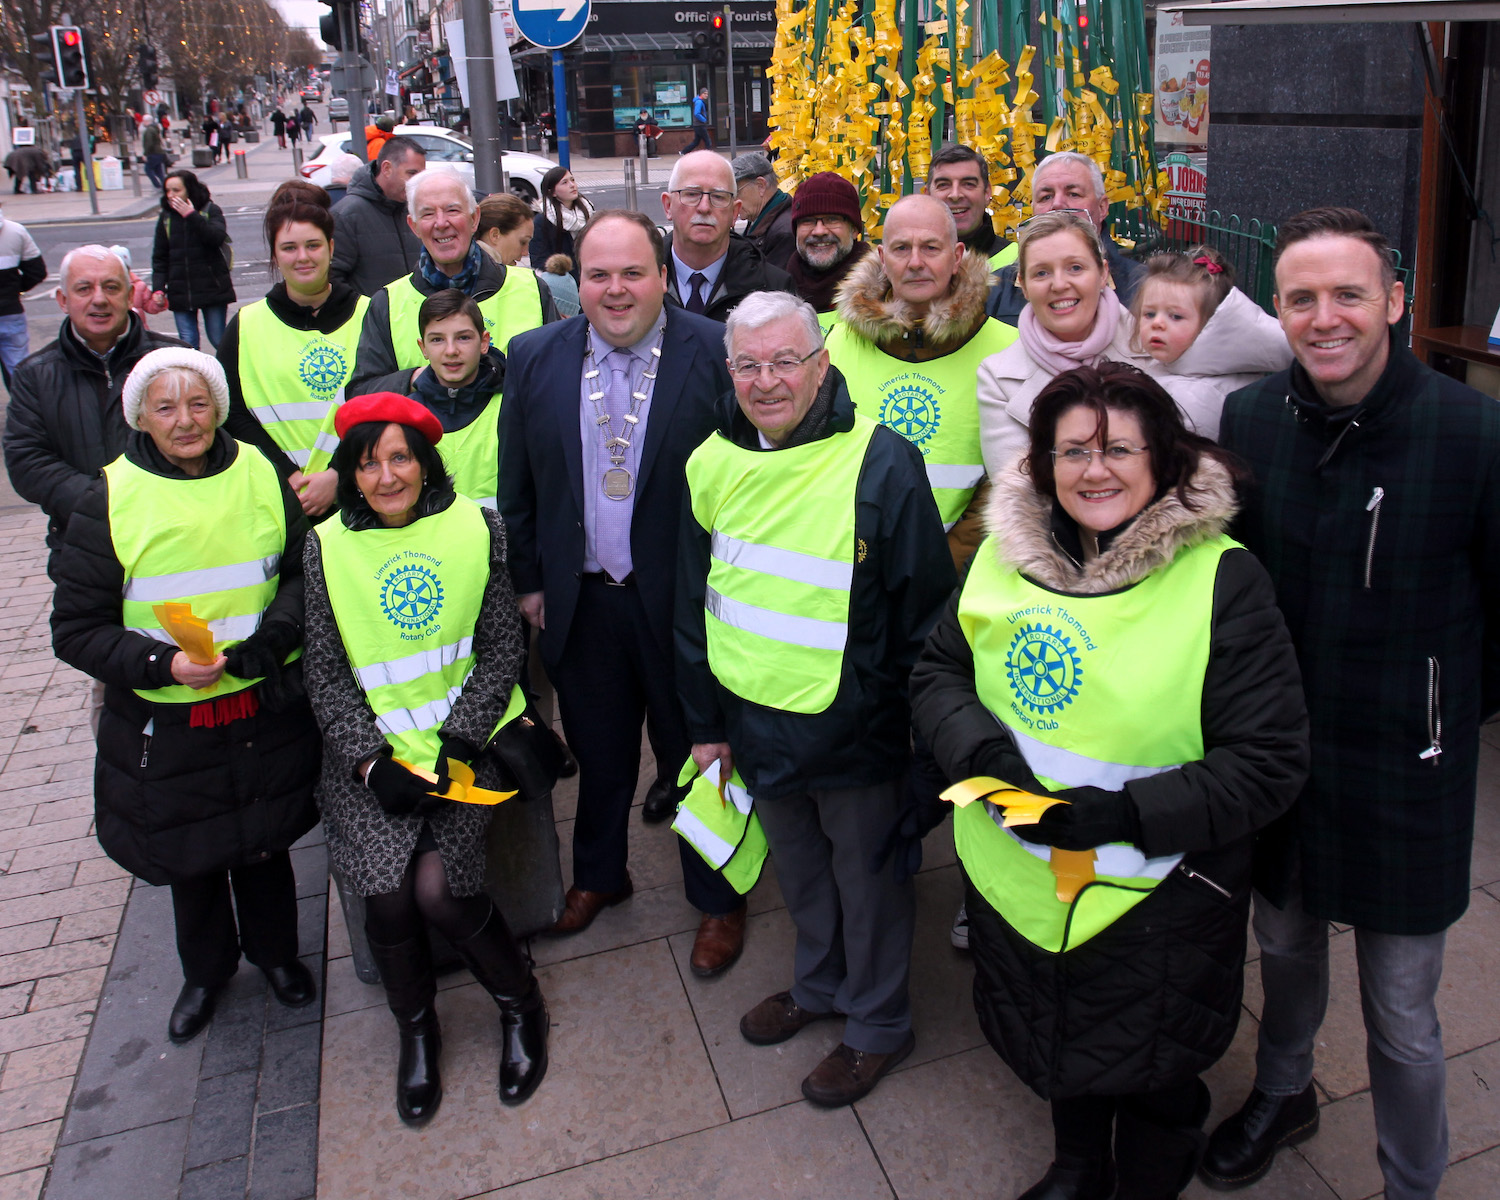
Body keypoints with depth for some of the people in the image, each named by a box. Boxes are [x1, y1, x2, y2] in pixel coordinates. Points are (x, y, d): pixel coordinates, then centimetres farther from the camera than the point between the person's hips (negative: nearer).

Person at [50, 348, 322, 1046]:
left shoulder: (259, 474, -4)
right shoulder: (109, 500, -11)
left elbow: (305, 569, 6)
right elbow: (76, 629, -8)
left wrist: (275, 633, -14)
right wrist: (162, 663, -24)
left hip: (266, 708, 1)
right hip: (166, 727, -1)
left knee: (266, 844, 19)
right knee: (189, 858, 19)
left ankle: (275, 951, 48)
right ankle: (205, 971, 47)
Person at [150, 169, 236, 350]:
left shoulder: (211, 210, 0)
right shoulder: (166, 217, 8)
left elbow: (217, 238, -18)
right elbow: (160, 258, 9)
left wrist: (191, 215, -21)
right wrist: (158, 288, -2)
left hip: (212, 288, -2)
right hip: (180, 293, 3)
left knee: (219, 341, 4)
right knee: (188, 344, -3)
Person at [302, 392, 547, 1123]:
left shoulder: (476, 529, -1)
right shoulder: (327, 547, 1)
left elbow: (502, 649, 0)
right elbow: (326, 675, 0)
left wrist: (456, 742, -11)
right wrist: (372, 762, -12)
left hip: (465, 738, -1)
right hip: (369, 747, 1)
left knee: (438, 886, -18)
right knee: (388, 890, -17)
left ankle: (521, 1005, 12)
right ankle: (415, 1028, 14)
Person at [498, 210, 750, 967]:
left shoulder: (715, 355, -10)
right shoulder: (535, 358, 1)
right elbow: (516, 483, 5)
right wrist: (528, 580, 5)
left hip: (684, 597, -3)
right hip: (582, 600, 3)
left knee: (697, 753, 13)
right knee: (598, 752, 21)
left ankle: (717, 899, 34)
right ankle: (598, 875, 45)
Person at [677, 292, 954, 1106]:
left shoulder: (882, 464, -18)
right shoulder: (712, 464, -2)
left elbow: (925, 611, -12)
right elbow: (695, 602, 8)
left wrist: (910, 724, -10)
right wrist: (704, 722, 10)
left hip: (854, 730, -5)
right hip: (755, 724, 5)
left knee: (868, 878, 15)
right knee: (798, 869, 25)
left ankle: (877, 1024, 39)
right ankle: (818, 985, 51)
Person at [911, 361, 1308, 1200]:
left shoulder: (1223, 580, -17)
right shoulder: (1006, 556, -2)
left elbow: (1271, 762, -17)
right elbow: (937, 670, 5)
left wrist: (1128, 813, -28)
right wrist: (981, 751, -16)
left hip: (1157, 901, -4)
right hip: (1019, 877, 4)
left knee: (1150, 1075, 18)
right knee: (1055, 1042, 27)